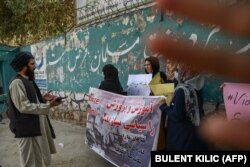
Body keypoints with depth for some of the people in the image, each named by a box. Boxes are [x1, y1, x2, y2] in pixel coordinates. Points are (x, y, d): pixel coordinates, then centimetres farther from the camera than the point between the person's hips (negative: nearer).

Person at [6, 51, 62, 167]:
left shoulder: (28, 80, 11)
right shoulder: (17, 83, -20)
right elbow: (24, 107, -26)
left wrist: (43, 98, 1)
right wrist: (48, 106, -23)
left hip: (36, 124, 9)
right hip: (26, 128, -9)